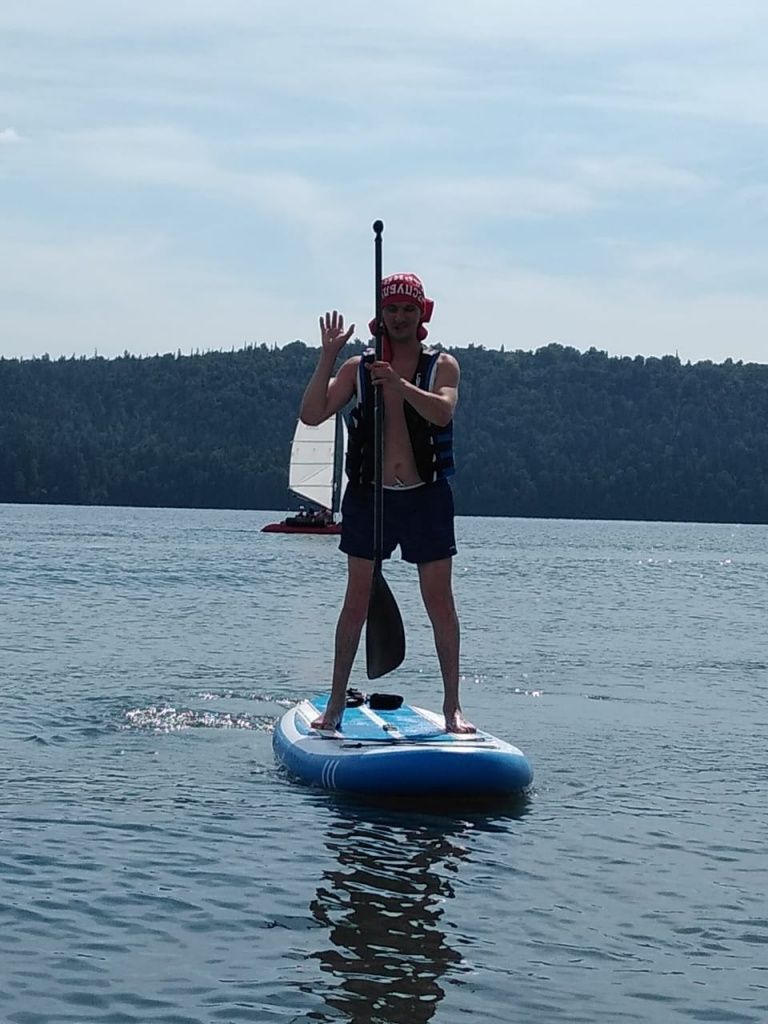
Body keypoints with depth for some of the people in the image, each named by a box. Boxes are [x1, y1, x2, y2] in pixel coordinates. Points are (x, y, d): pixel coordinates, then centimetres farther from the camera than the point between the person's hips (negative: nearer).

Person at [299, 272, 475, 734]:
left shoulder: (442, 365, 2)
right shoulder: (358, 368, 5)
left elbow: (443, 411, -18)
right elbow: (312, 414, -5)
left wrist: (401, 386, -34)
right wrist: (328, 356, -12)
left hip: (426, 496, -1)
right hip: (369, 495, 1)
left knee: (440, 600, 0)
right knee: (358, 599, 4)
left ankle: (453, 704, 7)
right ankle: (336, 703, 11)